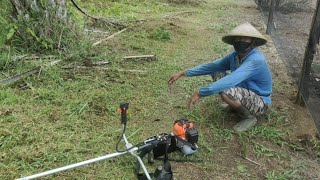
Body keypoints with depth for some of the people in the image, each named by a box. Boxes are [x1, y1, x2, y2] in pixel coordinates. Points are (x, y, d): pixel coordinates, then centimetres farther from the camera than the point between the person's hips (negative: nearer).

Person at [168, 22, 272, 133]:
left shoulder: (256, 60, -31)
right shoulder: (235, 56, -6)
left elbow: (231, 81, -41)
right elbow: (212, 67, -1)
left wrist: (200, 93, -42)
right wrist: (183, 73, -6)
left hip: (260, 103, -8)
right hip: (247, 94, 8)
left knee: (225, 92, -33)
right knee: (217, 73, 3)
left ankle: (249, 117, -8)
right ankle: (235, 106, 15)